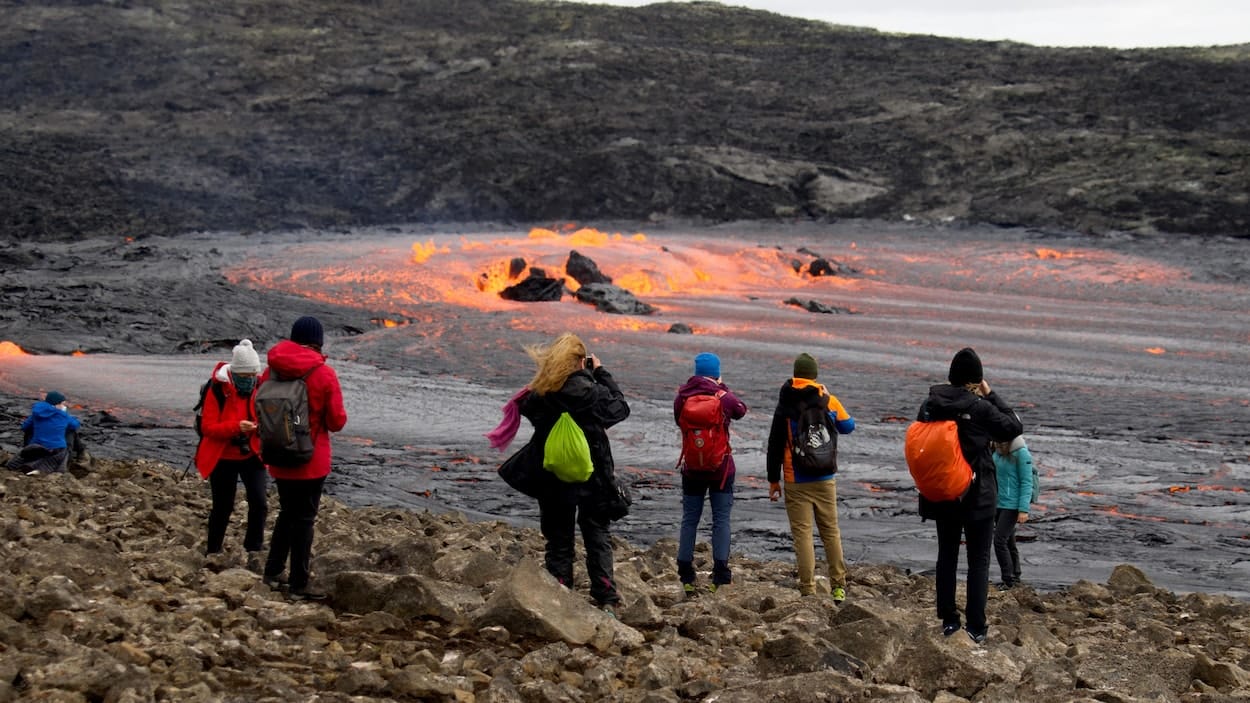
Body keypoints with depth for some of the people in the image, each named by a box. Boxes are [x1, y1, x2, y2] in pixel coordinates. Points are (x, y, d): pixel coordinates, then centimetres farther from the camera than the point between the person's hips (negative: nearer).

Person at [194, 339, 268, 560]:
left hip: (252, 456, 2)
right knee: (222, 507, 9)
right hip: (223, 458, -2)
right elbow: (207, 427, -18)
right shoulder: (217, 391, -16)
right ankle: (212, 551, 30)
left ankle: (253, 550, 2)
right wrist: (236, 427, -31)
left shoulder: (259, 389, -5)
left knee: (259, 503, -14)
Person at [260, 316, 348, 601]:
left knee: (287, 513, 21)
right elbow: (337, 422, -11)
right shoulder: (324, 374, -14)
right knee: (304, 519, 2)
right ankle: (298, 585, 5)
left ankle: (273, 572, 23)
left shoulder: (271, 371, 0)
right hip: (311, 460, -5)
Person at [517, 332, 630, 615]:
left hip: (554, 482, 2)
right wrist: (601, 372, 8)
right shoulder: (590, 391, -16)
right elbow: (620, 408, 1)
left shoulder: (538, 394, -9)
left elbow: (526, 410, 13)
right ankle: (607, 602, 6)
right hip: (592, 479, -2)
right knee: (598, 538, 11)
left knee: (558, 541, 11)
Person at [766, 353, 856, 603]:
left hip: (796, 481, -3)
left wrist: (773, 480, 2)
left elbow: (775, 445, -7)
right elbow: (848, 426, 17)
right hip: (825, 479, 3)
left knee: (802, 534, -1)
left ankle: (808, 591, -4)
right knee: (831, 531, 13)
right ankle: (838, 587, 14)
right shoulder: (829, 401, -1)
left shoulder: (785, 405, -8)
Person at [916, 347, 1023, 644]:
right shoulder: (980, 407, -16)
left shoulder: (930, 405, -3)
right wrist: (991, 395, -1)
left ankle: (948, 620, 18)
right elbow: (1014, 427, -3)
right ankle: (976, 627, 1)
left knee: (946, 555, 15)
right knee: (979, 560, 4)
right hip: (978, 496, -4)